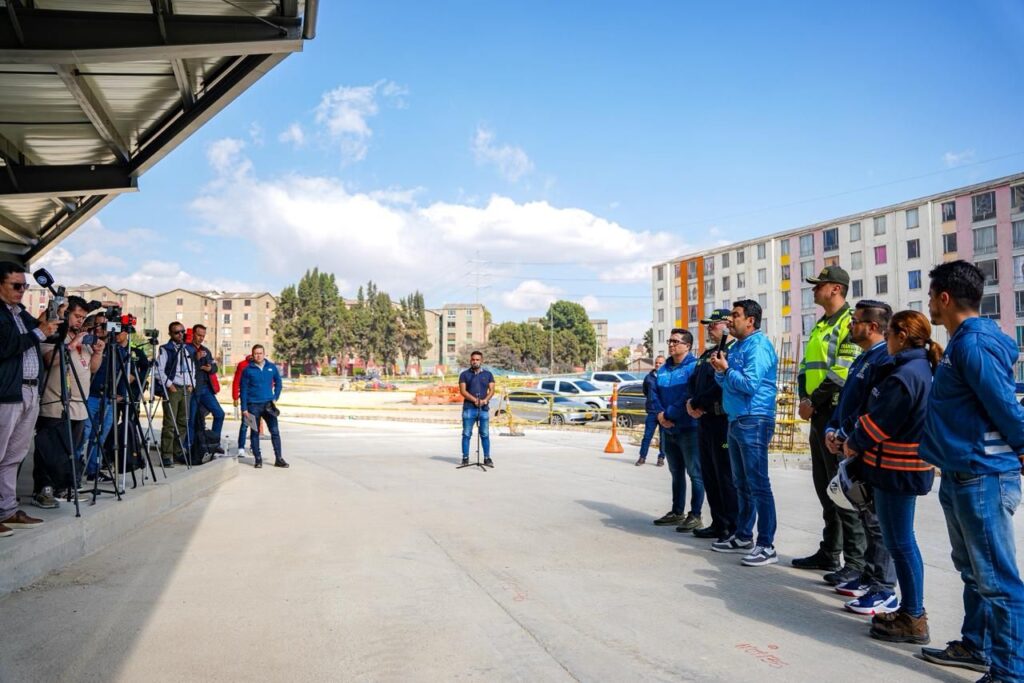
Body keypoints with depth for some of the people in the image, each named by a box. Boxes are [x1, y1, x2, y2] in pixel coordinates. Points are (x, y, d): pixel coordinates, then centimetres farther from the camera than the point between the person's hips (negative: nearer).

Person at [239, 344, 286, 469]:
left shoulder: (272, 367, 2)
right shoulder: (248, 369, -3)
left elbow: (278, 383, 14)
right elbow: (243, 389, -2)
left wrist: (275, 398, 5)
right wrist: (244, 409, -5)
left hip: (268, 404, 1)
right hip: (253, 405, -1)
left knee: (275, 431, -3)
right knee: (255, 433, 6)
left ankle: (279, 459, 3)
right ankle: (258, 459, 14)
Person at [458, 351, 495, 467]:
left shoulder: (488, 374, 12)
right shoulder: (464, 374, 7)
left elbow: (492, 390, 4)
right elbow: (463, 391, -3)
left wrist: (485, 400, -15)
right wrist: (475, 400, -16)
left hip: (484, 409, 1)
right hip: (469, 408, -1)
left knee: (485, 434, 1)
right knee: (466, 434, 0)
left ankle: (487, 458, 8)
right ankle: (465, 458, 6)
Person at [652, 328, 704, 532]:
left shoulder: (694, 367, -10)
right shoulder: (663, 369, 13)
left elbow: (689, 398, -19)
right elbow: (655, 394, 11)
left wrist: (669, 414, -15)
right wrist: (660, 415, -6)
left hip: (689, 429, -8)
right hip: (668, 429, 8)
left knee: (695, 473, -1)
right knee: (676, 473, 16)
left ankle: (695, 515, 5)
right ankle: (677, 513, 25)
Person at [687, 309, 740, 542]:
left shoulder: (732, 351, -11)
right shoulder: (707, 354, 19)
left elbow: (721, 386, -19)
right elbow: (693, 381, 19)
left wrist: (696, 403, -10)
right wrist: (691, 402, -1)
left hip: (722, 420, -9)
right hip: (704, 420, 9)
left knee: (726, 476, -5)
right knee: (709, 475, 13)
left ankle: (734, 529, 3)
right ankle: (718, 524, 23)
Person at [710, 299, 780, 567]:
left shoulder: (758, 346, -12)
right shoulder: (737, 346, 17)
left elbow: (751, 384, -21)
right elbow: (727, 383, 19)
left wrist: (726, 369, -11)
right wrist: (720, 371, 0)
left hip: (754, 422, -10)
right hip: (736, 421, 10)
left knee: (758, 485, -9)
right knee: (742, 484, 16)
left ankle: (766, 546, -5)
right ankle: (743, 537, 26)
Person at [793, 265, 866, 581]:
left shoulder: (850, 323, -10)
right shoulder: (820, 327, 19)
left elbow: (843, 372, -19)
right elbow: (806, 367, 19)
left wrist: (814, 401, -13)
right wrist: (804, 398, 3)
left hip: (837, 413, -9)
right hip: (818, 414, 9)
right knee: (824, 487, 14)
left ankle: (855, 562, 1)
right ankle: (829, 553, 23)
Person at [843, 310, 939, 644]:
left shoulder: (905, 375, -21)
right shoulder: (921, 369, 11)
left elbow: (879, 422, -19)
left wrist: (854, 444, -3)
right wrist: (857, 441, 12)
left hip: (895, 469, -10)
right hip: (908, 467, 10)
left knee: (900, 542, -1)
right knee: (902, 541, 17)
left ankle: (913, 619, 9)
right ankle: (911, 610, 27)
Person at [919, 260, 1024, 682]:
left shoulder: (974, 344, -19)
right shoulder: (961, 343, 12)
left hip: (984, 477, -11)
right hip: (960, 476, 11)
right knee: (973, 571, 20)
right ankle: (976, 646, 34)